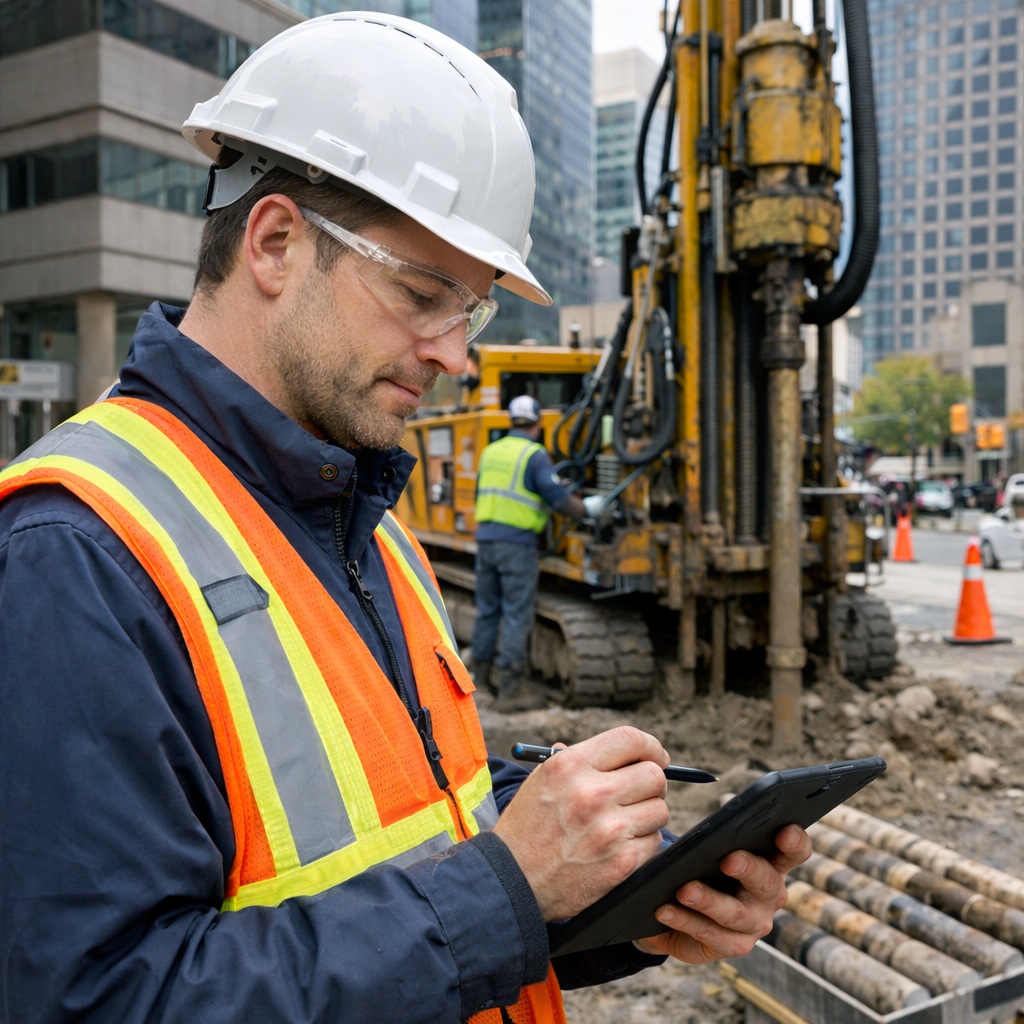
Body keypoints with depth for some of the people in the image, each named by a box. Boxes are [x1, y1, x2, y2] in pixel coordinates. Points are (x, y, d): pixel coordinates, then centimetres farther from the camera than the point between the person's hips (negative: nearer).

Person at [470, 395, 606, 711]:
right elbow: (558, 496, -13)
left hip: (485, 538, 7)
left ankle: (482, 675, 24)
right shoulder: (535, 455, -8)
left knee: (487, 610, 15)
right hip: (518, 543, -7)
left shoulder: (490, 451, 14)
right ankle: (510, 687, -3)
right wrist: (586, 508, 0)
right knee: (517, 615, -3)